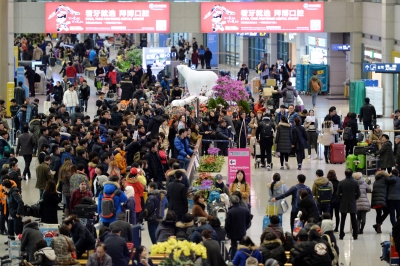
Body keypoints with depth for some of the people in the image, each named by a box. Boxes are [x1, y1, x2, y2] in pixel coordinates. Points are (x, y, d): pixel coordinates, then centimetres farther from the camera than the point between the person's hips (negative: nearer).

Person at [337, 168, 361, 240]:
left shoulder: (341, 183, -9)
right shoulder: (355, 183, -8)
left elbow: (338, 194, -6)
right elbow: (358, 194, -4)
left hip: (344, 204, 0)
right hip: (353, 204, 0)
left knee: (342, 220, 5)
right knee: (354, 220, 7)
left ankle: (341, 235, 4)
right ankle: (355, 235, 7)